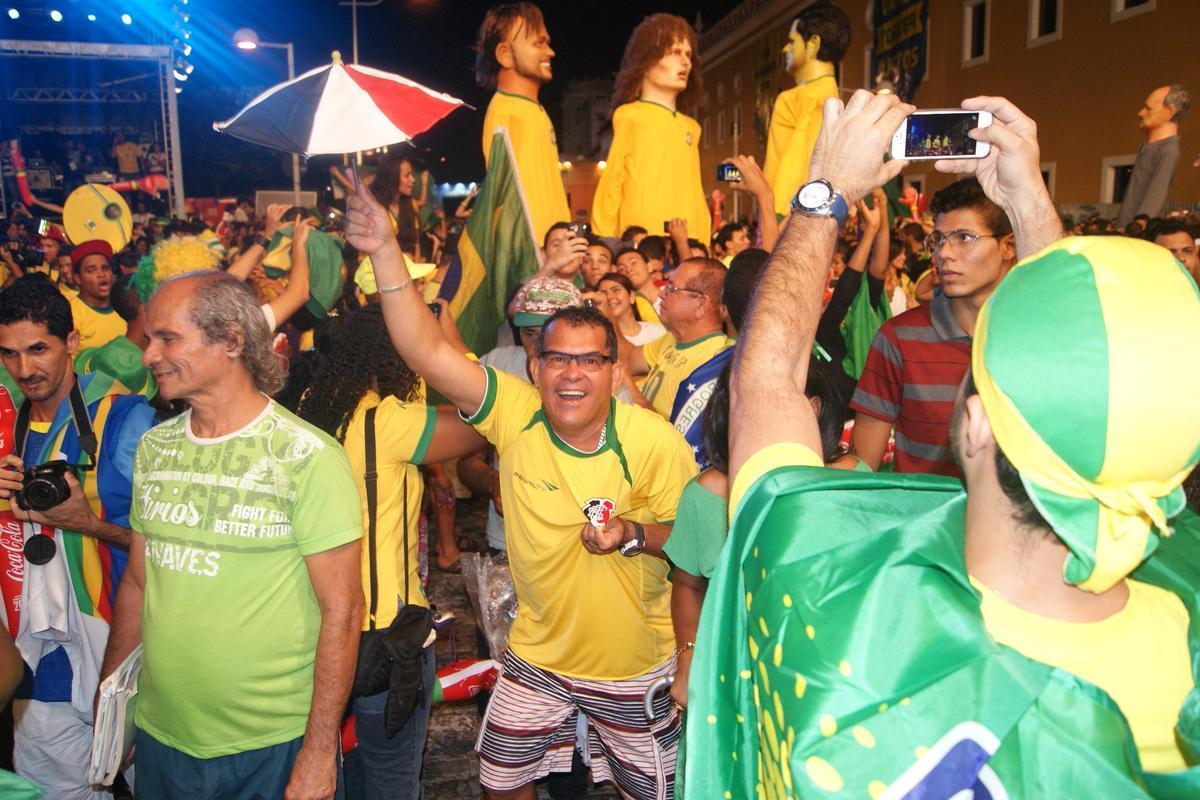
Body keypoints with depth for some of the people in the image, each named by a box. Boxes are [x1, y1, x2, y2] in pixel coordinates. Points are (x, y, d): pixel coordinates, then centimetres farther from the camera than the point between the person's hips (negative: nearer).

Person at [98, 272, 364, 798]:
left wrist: (319, 752, -15)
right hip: (159, 736, 5)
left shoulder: (308, 458, -16)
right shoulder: (153, 448, 3)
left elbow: (341, 610, -15)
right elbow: (137, 582, 11)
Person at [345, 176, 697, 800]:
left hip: (634, 663, -1)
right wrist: (385, 252, -35)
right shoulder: (515, 413, -17)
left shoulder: (657, 443, -21)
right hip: (538, 654, 2)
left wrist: (634, 534, -30)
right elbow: (427, 352, -27)